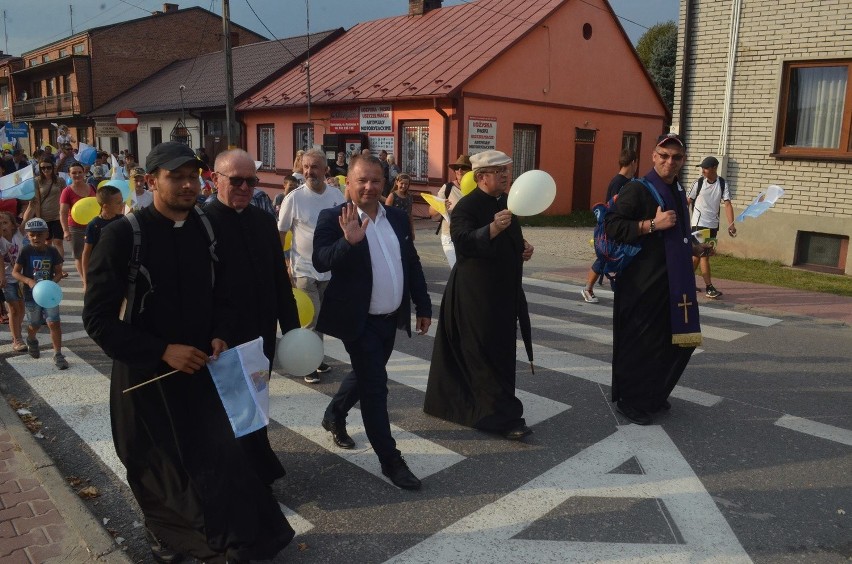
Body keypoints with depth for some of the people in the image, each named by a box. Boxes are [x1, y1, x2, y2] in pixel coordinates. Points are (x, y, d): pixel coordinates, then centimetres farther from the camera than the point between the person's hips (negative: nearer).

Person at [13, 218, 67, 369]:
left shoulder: (52, 251, -5)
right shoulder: (25, 252, -10)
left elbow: (59, 272, 2)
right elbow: (15, 272, -6)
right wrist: (28, 281, -23)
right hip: (31, 295, 0)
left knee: (54, 323, -8)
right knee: (34, 325, 15)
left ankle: (58, 354, 0)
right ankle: (31, 340, 50)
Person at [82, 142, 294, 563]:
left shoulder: (204, 227, -3)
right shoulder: (123, 234, -17)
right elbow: (98, 318, -16)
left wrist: (218, 335, -5)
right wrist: (163, 351, -21)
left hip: (199, 365, 3)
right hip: (146, 372, -3)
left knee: (215, 456, 3)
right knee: (158, 466, 14)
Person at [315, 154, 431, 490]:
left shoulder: (397, 218, 6)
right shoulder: (333, 219, -11)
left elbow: (412, 264, 12)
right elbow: (320, 262, -24)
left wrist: (423, 305, 11)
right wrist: (348, 241, -40)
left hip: (390, 318, 7)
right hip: (360, 320, -6)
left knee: (365, 376, 23)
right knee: (375, 387, -1)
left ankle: (334, 416, 49)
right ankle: (390, 459, 12)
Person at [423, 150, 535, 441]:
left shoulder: (505, 202, 11)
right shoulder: (467, 205, -15)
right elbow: (462, 242, -31)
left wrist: (523, 246, 5)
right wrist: (493, 228, -46)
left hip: (503, 291, 9)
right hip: (476, 294, -9)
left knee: (501, 351, 17)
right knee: (488, 355, -5)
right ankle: (502, 417, 3)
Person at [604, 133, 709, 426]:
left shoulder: (679, 192, 16)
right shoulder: (636, 189, -11)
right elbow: (612, 226, -20)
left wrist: (694, 248, 14)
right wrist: (653, 224, -24)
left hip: (674, 283, 8)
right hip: (642, 284, -8)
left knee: (678, 341, 13)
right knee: (640, 343, 0)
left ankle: (654, 396, 31)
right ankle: (630, 401, 17)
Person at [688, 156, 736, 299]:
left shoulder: (723, 184, -4)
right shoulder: (698, 183, -7)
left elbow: (727, 204, -11)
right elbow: (687, 201, 0)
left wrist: (731, 224, -22)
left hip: (713, 225, 3)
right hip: (699, 224, -3)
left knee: (699, 255, 13)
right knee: (703, 255, -8)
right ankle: (709, 287, -7)